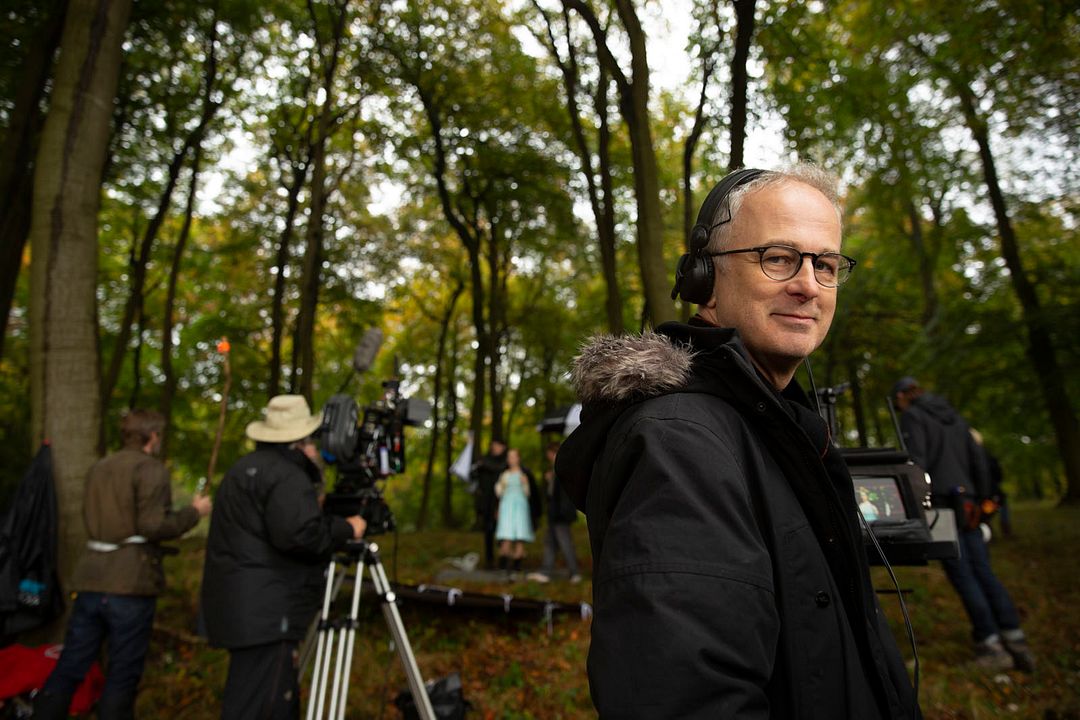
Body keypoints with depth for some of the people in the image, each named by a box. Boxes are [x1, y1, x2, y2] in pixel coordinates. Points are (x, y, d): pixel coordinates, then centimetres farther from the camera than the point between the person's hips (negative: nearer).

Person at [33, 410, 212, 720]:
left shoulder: (98, 468, 16)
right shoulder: (150, 468, -9)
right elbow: (153, 525, -18)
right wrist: (194, 512, -4)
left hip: (91, 580, 7)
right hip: (131, 582, -7)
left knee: (69, 668, 14)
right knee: (122, 675, 4)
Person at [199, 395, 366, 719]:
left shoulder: (248, 466, 18)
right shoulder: (286, 474, -14)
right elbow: (299, 535, -25)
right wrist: (346, 529, -10)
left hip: (245, 608, 10)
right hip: (265, 612, -10)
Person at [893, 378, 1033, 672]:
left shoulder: (912, 416, -2)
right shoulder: (953, 416, 20)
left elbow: (917, 462, -14)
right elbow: (978, 460, 19)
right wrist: (981, 499, 23)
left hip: (941, 501, -7)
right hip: (966, 501, 7)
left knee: (962, 575, -3)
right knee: (983, 571, 8)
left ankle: (991, 645, -1)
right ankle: (1016, 641, 7)